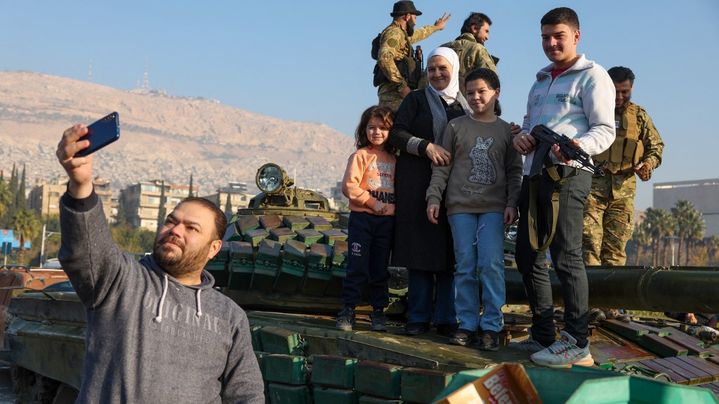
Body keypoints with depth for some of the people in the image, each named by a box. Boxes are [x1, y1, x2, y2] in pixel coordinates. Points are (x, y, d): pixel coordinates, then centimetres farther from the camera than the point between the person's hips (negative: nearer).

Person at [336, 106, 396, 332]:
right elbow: (349, 186, -10)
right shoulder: (360, 156, -1)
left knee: (380, 269, 10)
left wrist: (394, 206, -1)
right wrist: (373, 202, -13)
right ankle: (348, 311, 5)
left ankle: (378, 312, 17)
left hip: (387, 220, 4)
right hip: (362, 218, -4)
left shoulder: (394, 159, 13)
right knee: (357, 267, -3)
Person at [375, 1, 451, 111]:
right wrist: (401, 85, -21)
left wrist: (435, 27, 64)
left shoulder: (401, 34, 25)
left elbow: (416, 35, 48)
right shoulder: (394, 32, -7)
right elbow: (384, 58, -24)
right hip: (394, 92, -10)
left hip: (396, 92, 10)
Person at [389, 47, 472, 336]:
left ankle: (446, 318, 6)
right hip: (418, 184, -2)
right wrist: (426, 146, -15)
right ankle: (418, 318, 3)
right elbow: (396, 133, -1)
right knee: (420, 247, -3)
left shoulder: (466, 105, 15)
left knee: (450, 251, -1)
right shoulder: (417, 99, 9)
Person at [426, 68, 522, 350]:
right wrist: (433, 197, -1)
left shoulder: (505, 130, 9)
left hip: (494, 207, -1)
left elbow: (514, 171, 8)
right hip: (460, 206, 1)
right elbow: (442, 166, 7)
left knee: (491, 264, -9)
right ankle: (467, 324, 10)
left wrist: (512, 203, -3)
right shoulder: (456, 126, 9)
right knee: (465, 267, 3)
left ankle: (491, 326, -1)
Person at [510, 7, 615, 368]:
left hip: (566, 175, -8)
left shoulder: (592, 76, 0)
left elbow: (605, 130, -8)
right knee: (528, 255, 9)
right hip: (533, 174, 8)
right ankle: (542, 335, 19)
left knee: (566, 257, -10)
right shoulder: (541, 81, 24)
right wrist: (521, 137, 4)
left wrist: (577, 146, -29)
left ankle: (576, 342, -4)